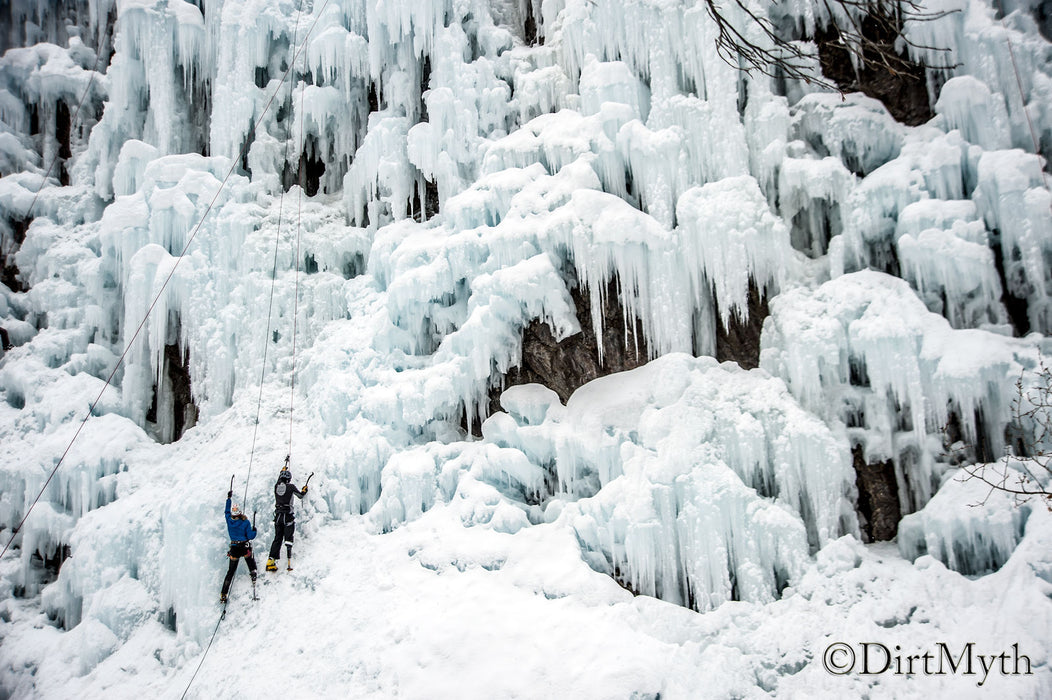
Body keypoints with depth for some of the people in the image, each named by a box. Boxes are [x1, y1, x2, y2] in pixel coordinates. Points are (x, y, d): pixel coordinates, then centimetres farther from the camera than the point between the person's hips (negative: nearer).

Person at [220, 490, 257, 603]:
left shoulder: (229, 520, -3)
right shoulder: (245, 522, -12)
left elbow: (227, 511, 18)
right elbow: (250, 536, -12)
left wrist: (229, 498, 28)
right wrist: (254, 531, 9)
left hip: (234, 549, 3)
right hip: (245, 548, -3)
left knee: (230, 571, 10)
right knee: (251, 563, 28)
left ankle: (223, 595, 8)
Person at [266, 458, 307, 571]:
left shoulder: (277, 486, 5)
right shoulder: (291, 486, -7)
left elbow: (280, 477, 29)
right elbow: (300, 495, 8)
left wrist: (285, 465, 45)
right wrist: (304, 490, 31)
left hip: (278, 516, 4)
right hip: (288, 516, -4)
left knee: (277, 538, 9)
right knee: (288, 538, -3)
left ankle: (271, 561, 0)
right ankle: (289, 561, -12)